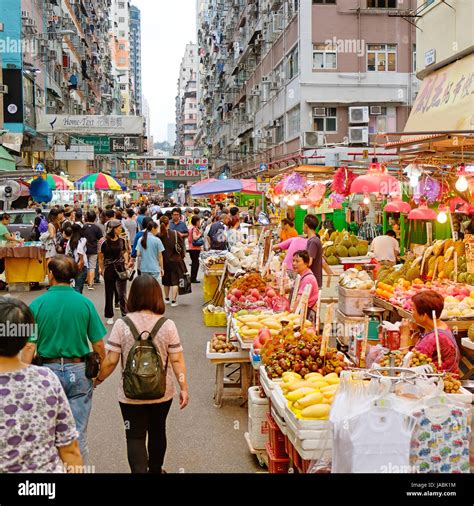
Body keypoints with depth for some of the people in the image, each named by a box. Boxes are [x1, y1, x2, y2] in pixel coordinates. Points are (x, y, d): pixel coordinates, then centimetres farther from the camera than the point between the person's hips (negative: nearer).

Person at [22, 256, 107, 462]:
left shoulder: (37, 304, -7)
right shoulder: (85, 303, -5)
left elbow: (29, 346, -9)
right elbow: (98, 345, -3)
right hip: (79, 371, 0)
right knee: (78, 432, 8)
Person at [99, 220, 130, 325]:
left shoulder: (122, 240, 1)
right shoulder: (104, 242, -8)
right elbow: (101, 258, 0)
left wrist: (126, 262, 3)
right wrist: (102, 270, 1)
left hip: (121, 268, 1)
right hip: (109, 269, -1)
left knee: (122, 293, -6)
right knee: (109, 294, 9)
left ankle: (125, 315, -3)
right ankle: (110, 316, 22)